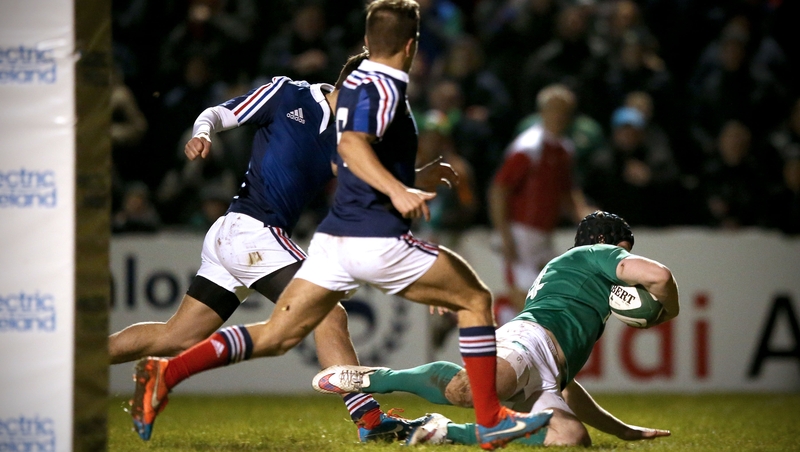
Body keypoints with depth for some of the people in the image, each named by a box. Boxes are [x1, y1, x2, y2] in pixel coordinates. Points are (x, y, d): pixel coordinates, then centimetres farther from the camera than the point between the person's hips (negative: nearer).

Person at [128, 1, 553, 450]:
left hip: (333, 239, 8)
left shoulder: (355, 83, 16)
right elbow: (352, 144, -29)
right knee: (476, 297, 7)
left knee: (276, 336, 5)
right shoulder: (384, 88, -11)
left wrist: (413, 179, 44)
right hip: (378, 240, -8)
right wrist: (397, 191, -41)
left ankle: (168, 371, -11)